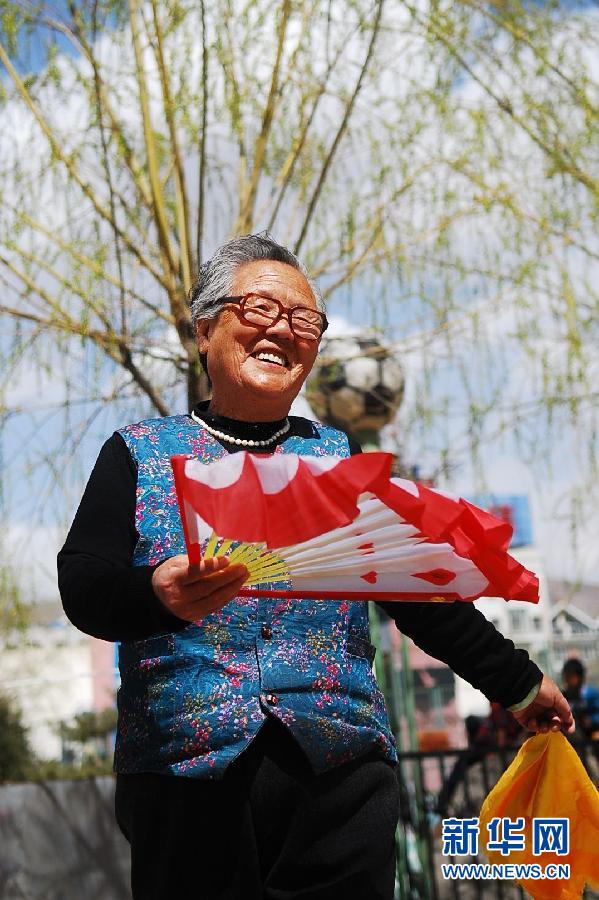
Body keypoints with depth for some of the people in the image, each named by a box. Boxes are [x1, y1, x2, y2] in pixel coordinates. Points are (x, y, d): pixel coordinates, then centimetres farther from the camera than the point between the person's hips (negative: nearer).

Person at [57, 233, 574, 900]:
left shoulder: (338, 456, 14)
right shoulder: (139, 453, 8)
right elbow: (81, 583, -4)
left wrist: (517, 683, 19)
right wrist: (159, 595, -25)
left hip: (339, 772, 2)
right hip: (184, 774, -1)